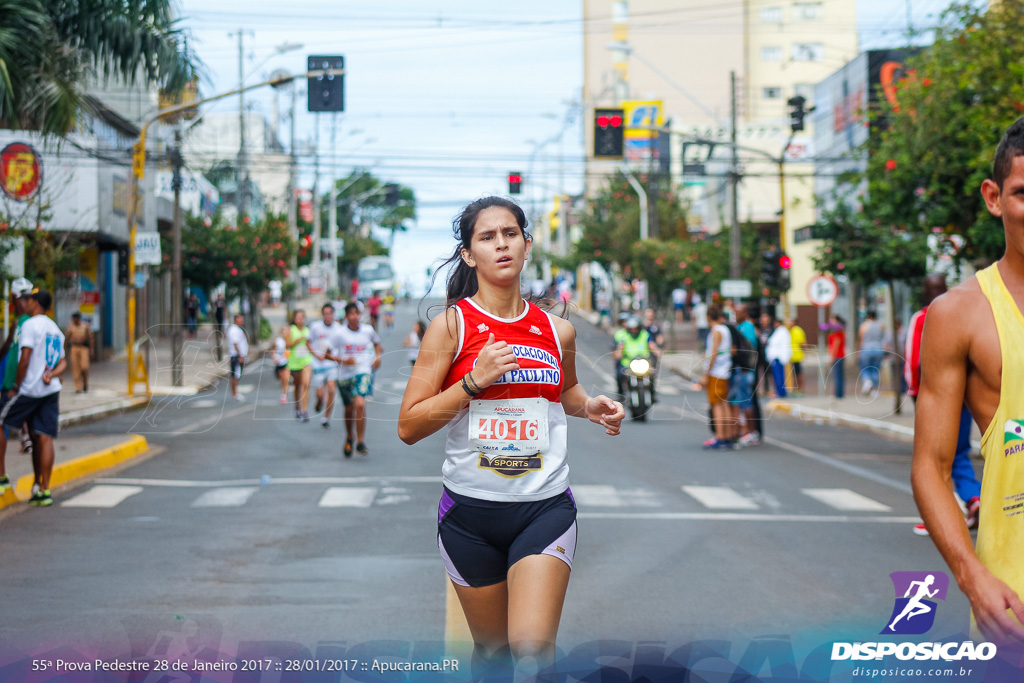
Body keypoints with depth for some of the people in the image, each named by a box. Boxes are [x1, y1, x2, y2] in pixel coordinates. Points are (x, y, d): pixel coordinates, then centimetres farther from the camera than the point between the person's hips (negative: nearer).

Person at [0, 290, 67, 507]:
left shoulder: (30, 325, -9)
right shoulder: (55, 329, 17)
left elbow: (25, 359, -15)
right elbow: (63, 362, 16)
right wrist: (52, 374, -3)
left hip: (29, 389, -7)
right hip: (51, 390, 7)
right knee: (44, 438, 2)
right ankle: (43, 490, -2)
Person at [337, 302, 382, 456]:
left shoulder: (368, 330, 1)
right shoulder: (340, 333, -5)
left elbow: (376, 343, 24)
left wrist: (377, 356, 6)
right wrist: (344, 360, -16)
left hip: (363, 372, -1)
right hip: (345, 374, 1)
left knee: (360, 403, -22)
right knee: (349, 409, 12)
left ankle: (361, 442, -15)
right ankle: (349, 438, 40)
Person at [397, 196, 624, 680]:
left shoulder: (558, 330, 5)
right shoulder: (451, 326, -4)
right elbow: (408, 427, -7)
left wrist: (589, 406, 6)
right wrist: (473, 381, -17)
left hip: (545, 507, 1)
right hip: (471, 511, -1)